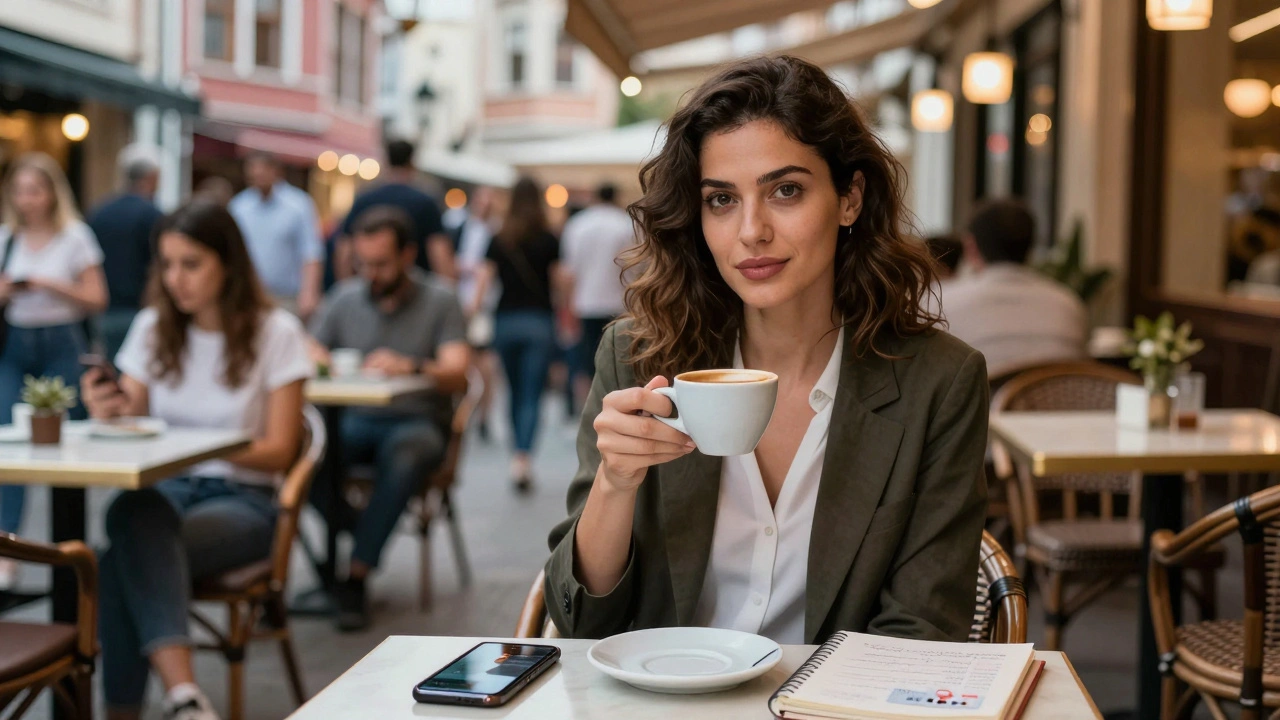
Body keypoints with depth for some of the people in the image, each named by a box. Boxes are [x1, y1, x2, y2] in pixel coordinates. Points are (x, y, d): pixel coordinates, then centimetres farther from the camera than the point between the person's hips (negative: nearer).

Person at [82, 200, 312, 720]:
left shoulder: (276, 332, -2)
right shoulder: (152, 328, 10)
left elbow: (279, 451, -4)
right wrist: (107, 416, -18)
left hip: (243, 497, -3)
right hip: (163, 487, 3)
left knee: (127, 555, -34)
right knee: (132, 515, -37)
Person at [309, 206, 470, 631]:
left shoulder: (439, 301, 2)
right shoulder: (345, 298, 13)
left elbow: (457, 375, -12)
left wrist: (411, 368, -33)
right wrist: (314, 362, -16)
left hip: (417, 422, -3)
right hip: (355, 421, 3)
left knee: (405, 456, -39)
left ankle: (355, 576, -28)